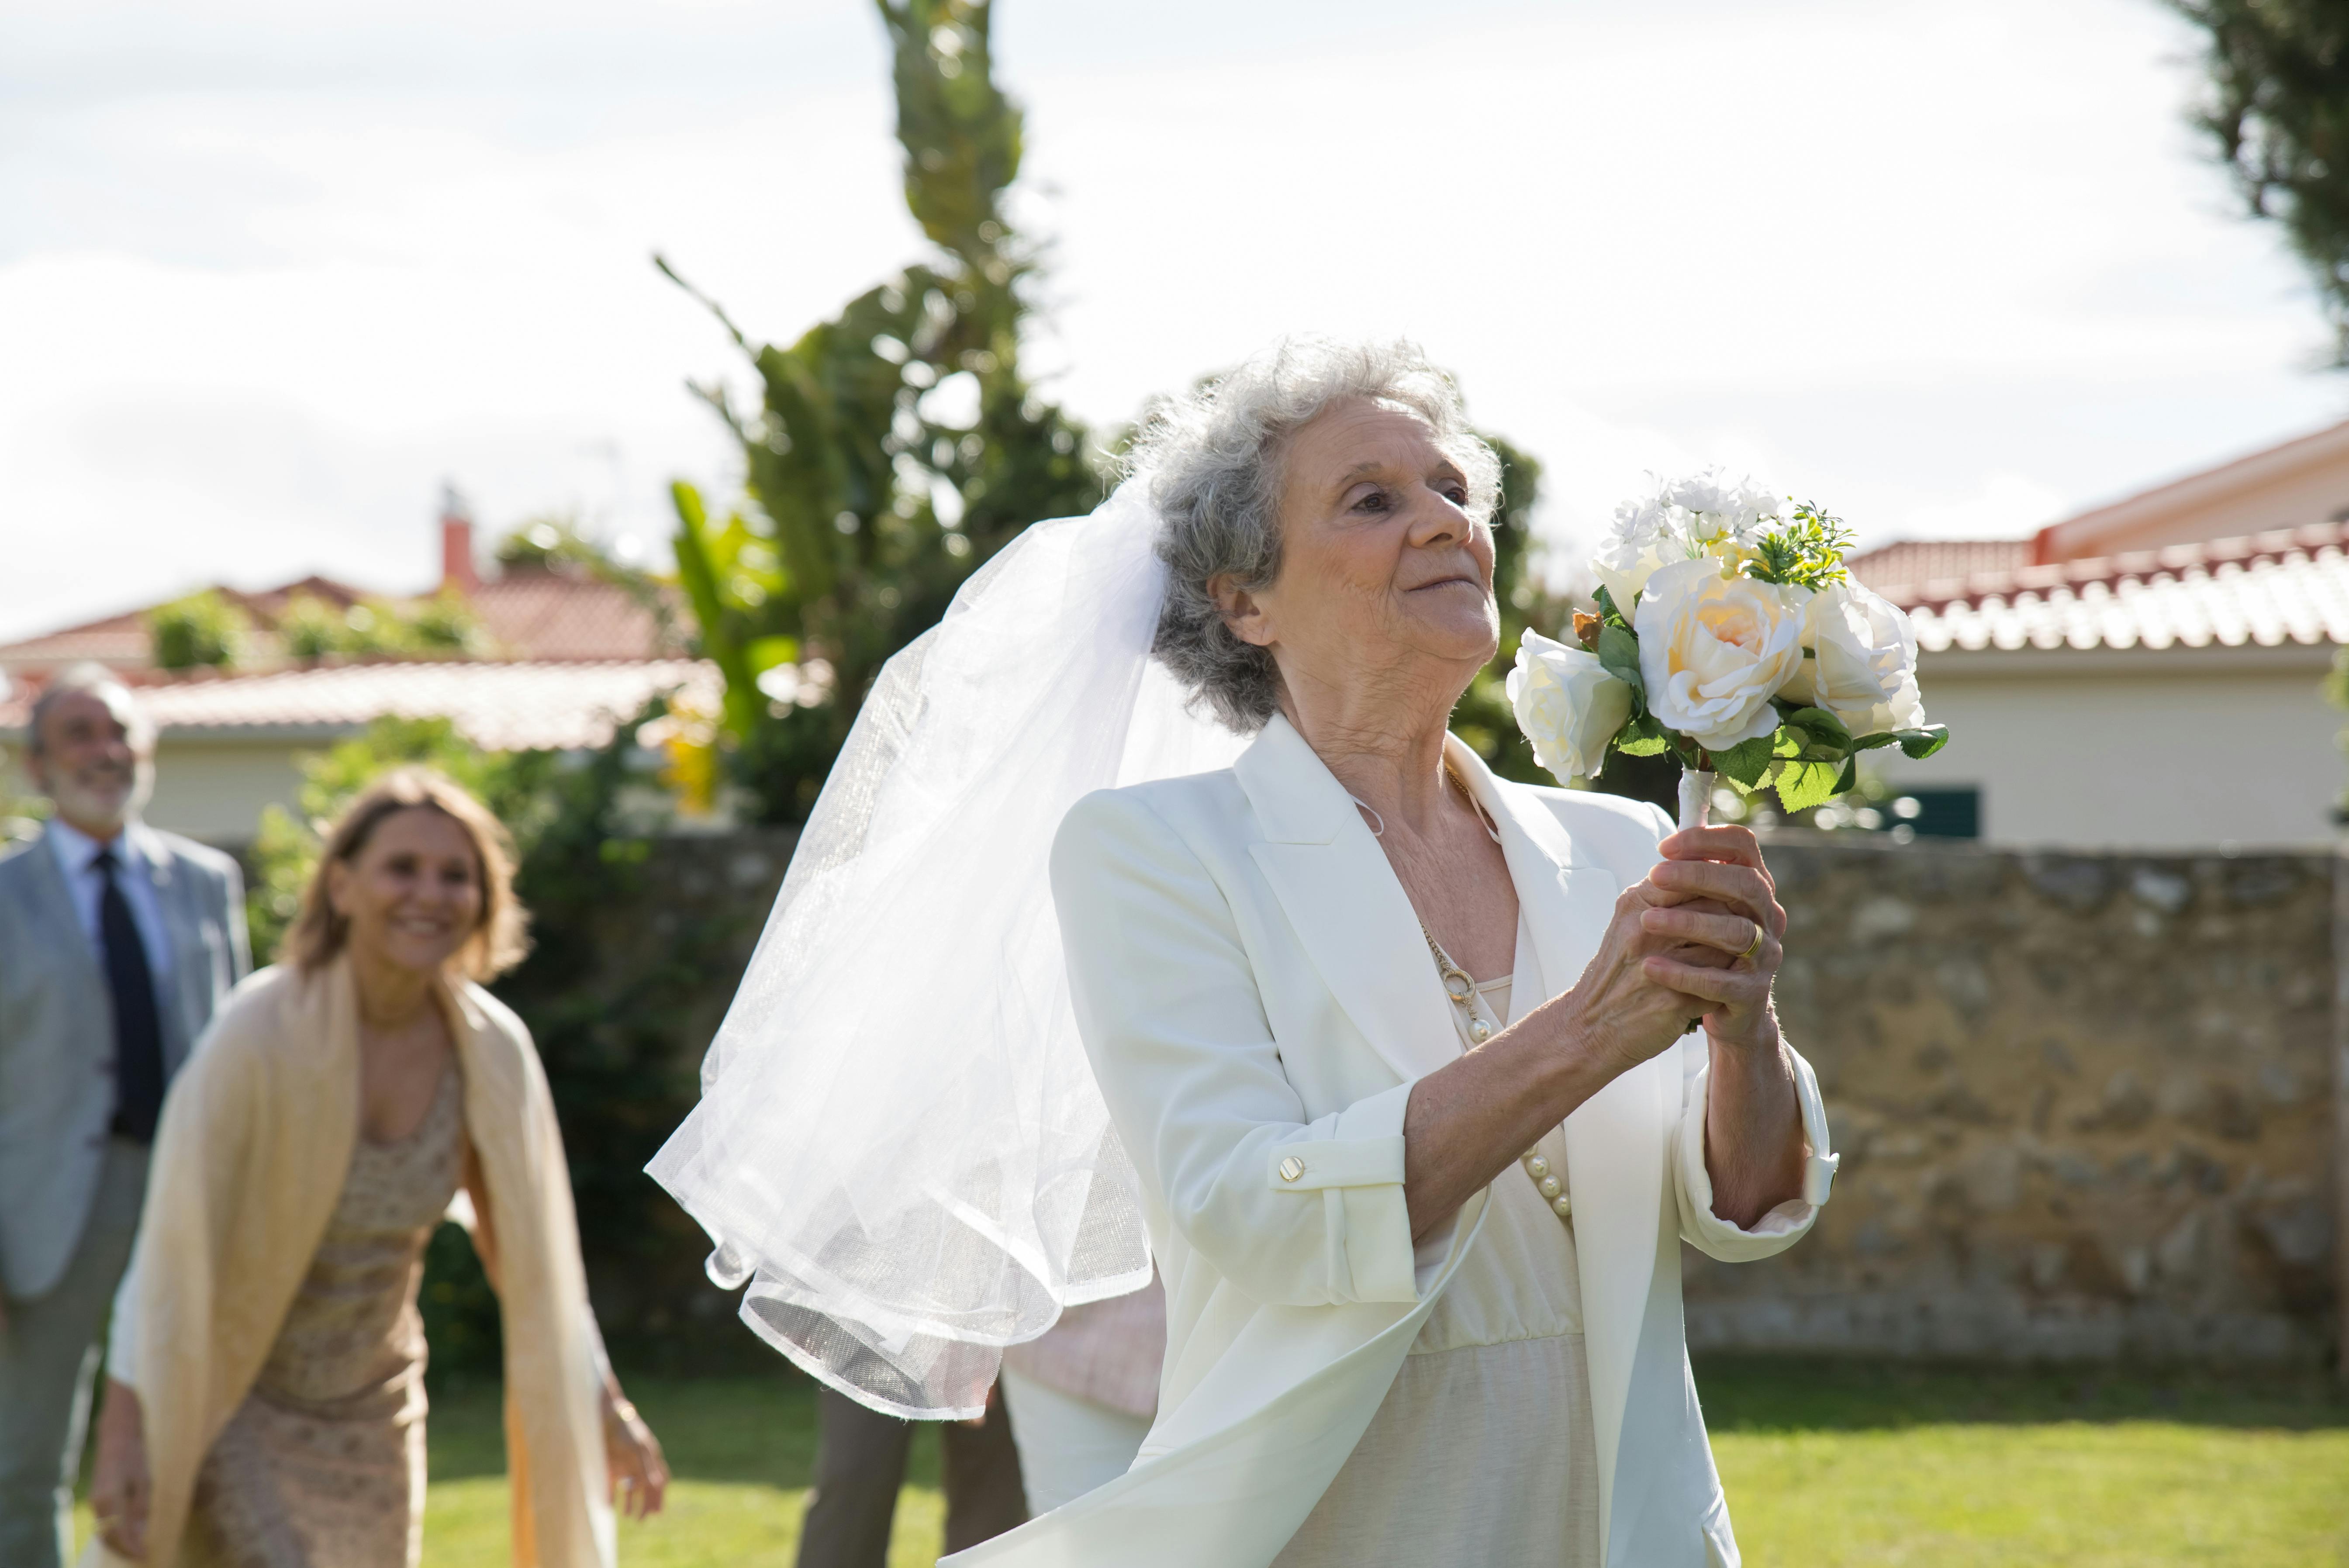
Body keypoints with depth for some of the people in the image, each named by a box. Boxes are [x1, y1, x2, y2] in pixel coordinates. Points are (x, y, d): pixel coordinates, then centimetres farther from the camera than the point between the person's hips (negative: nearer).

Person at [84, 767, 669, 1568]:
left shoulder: (494, 1051, -9)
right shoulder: (262, 1031, -23)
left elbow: (532, 1250, 5)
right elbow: (170, 1243, -22)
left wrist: (604, 1407, 5)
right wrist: (122, 1435, -27)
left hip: (370, 1412, 6)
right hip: (226, 1406, -5)